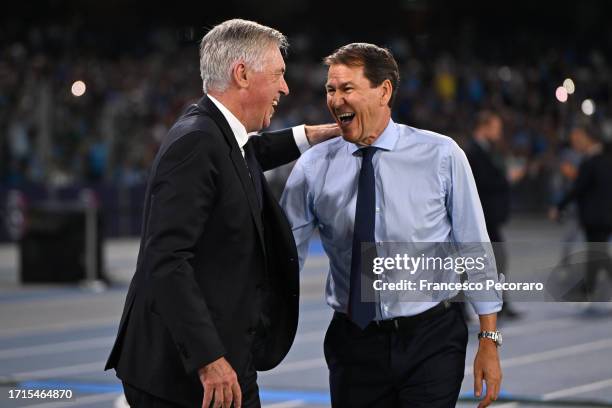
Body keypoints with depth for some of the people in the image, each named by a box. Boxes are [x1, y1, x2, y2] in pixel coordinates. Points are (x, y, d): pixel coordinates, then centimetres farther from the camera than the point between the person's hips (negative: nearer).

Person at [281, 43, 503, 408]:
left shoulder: (441, 155, -5)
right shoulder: (314, 167, -1)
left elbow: (475, 248, -1)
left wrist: (489, 341, -2)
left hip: (431, 339, -2)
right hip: (353, 343, 2)